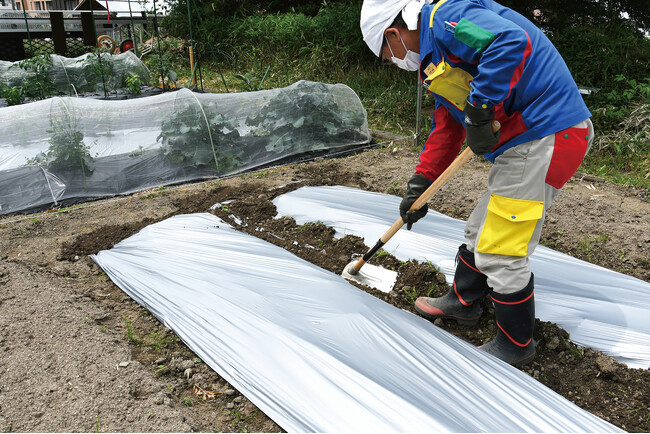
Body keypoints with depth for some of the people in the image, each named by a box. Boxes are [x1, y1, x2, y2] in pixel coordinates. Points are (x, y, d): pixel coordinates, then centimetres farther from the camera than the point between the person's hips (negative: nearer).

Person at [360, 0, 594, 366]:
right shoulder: (437, 58, 21)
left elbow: (511, 42, -30)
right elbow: (446, 129, 27)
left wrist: (479, 111, -24)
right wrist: (419, 185, 27)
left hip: (544, 138, -11)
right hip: (523, 139, 11)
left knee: (501, 252, -2)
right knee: (482, 232, 22)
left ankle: (516, 346, 17)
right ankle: (464, 301, 43)